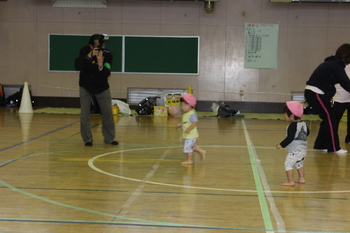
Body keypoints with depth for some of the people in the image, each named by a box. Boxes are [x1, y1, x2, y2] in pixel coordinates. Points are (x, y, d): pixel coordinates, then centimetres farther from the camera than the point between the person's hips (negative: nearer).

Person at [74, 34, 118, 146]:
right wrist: (90, 56, -35)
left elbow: (106, 74, -22)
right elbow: (77, 66, -26)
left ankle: (109, 139, 15)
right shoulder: (85, 51, -15)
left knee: (108, 113, 1)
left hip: (102, 87, 0)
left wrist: (101, 65, -40)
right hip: (85, 87, 0)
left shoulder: (107, 55, -17)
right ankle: (87, 139, 9)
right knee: (85, 114, -4)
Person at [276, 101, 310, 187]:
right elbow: (307, 132, 22)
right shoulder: (303, 123, 6)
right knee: (299, 164, 27)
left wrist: (281, 145, -18)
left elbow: (290, 138, -24)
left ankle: (291, 181, -9)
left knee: (288, 164, -6)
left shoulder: (292, 126, -20)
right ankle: (301, 179, 34)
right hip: (303, 148, 10)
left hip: (295, 150, -10)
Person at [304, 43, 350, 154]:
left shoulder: (331, 63, 17)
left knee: (327, 118, 13)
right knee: (330, 118, -5)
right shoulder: (336, 66, -14)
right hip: (316, 93, -10)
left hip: (311, 92, 10)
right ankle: (334, 148, -2)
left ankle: (320, 145, 19)